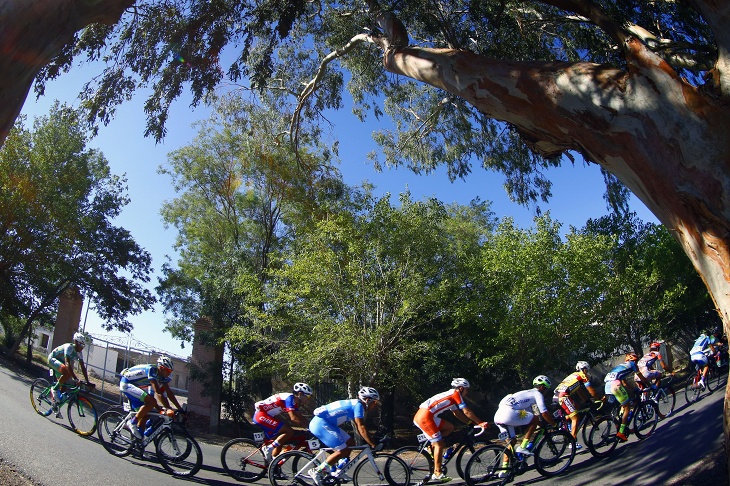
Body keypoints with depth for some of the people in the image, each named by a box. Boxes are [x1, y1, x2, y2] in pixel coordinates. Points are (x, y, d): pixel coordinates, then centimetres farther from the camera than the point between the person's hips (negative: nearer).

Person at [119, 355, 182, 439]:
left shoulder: (162, 376, 0)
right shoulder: (151, 370, -27)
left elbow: (169, 393, 0)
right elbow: (158, 392, -35)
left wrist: (180, 409, -5)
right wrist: (168, 409, -37)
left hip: (133, 385, 10)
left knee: (145, 414, 5)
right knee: (151, 401, -25)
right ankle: (132, 422, -13)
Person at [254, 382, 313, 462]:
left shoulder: (294, 401, 12)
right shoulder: (290, 398, -18)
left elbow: (300, 417, 14)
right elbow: (293, 418, -25)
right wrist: (307, 427, -21)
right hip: (261, 415, -10)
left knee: (280, 441, 13)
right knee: (289, 431, -16)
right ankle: (268, 449, -10)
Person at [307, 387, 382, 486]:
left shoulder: (354, 404, 18)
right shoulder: (358, 405, -12)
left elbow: (359, 428, 23)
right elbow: (362, 429, -17)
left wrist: (370, 442, 20)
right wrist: (373, 445, -13)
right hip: (320, 423, -10)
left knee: (350, 442, 12)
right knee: (343, 451, -10)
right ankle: (317, 471, -3)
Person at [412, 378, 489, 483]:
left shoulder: (450, 396, 24)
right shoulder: (455, 394, -2)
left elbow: (457, 413, 28)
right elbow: (467, 412, -3)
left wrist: (471, 423, 24)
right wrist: (481, 423, 4)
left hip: (419, 416, 9)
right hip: (425, 416, -9)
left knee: (449, 427, 17)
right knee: (439, 444, -3)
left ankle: (431, 447, 14)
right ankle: (437, 474, 1)